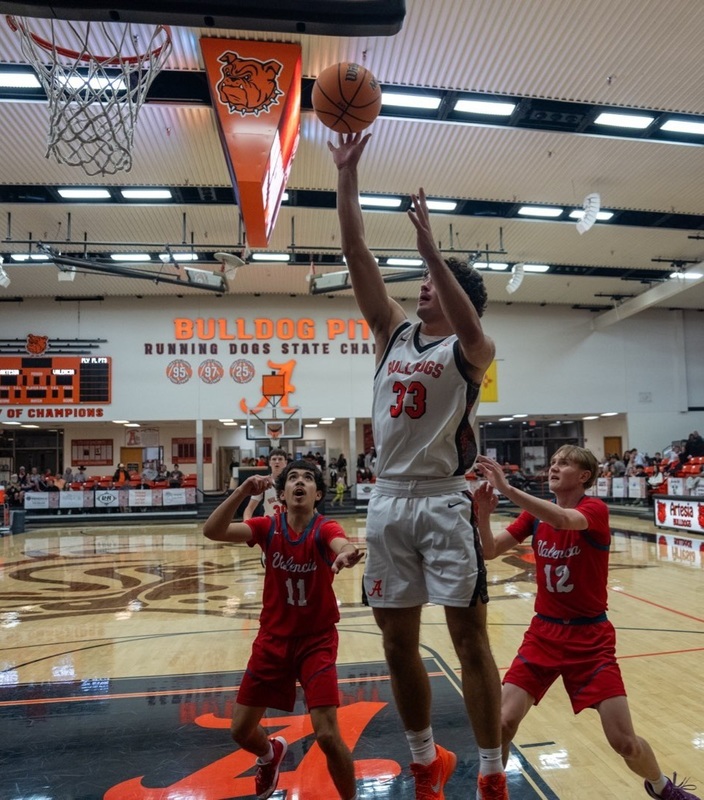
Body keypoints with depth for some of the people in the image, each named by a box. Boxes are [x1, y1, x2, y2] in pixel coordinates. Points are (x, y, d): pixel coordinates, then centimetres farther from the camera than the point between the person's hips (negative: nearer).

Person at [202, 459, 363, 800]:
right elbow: (211, 531, -25)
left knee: (327, 735, -14)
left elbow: (343, 545, -42)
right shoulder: (268, 527, -10)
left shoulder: (325, 529, -17)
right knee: (241, 730, 9)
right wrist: (242, 492, -39)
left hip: (317, 640, -3)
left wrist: (348, 553, -66)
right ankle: (270, 755, 46)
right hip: (273, 638, 3)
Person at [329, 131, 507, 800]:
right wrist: (347, 172, 2)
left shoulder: (469, 351, 0)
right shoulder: (394, 334, 12)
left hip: (444, 502, -5)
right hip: (388, 501, 5)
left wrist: (428, 245, -26)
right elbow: (356, 254, 5)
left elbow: (471, 331, -27)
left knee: (469, 638, 2)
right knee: (398, 643, 12)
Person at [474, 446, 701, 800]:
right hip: (543, 633, 3)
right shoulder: (535, 514, 0)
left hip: (590, 637, -3)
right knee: (502, 722, -9)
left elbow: (563, 520, -39)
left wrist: (506, 487, -46)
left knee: (624, 741, -1)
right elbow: (490, 551, -8)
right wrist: (484, 514, -26)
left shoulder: (595, 509, -15)